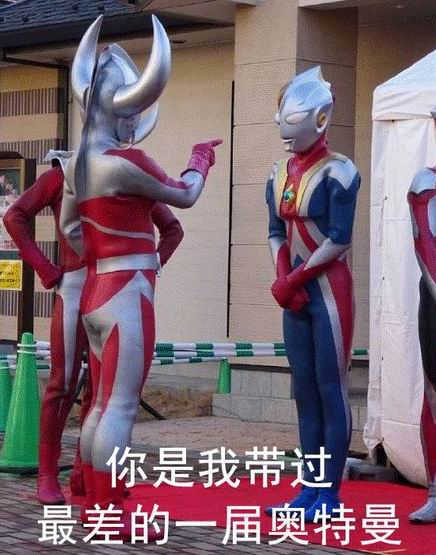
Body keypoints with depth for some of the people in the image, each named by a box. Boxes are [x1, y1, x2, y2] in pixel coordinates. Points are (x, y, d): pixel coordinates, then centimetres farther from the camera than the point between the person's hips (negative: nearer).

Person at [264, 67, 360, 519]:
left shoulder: (336, 171, -11)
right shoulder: (280, 173, 10)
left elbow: (339, 240, -15)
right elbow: (276, 233, 11)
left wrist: (296, 277, -11)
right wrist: (282, 278, -6)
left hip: (328, 290, -7)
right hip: (295, 292, 7)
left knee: (330, 390, -4)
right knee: (305, 391, 9)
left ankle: (330, 493, 0)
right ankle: (311, 487, 15)